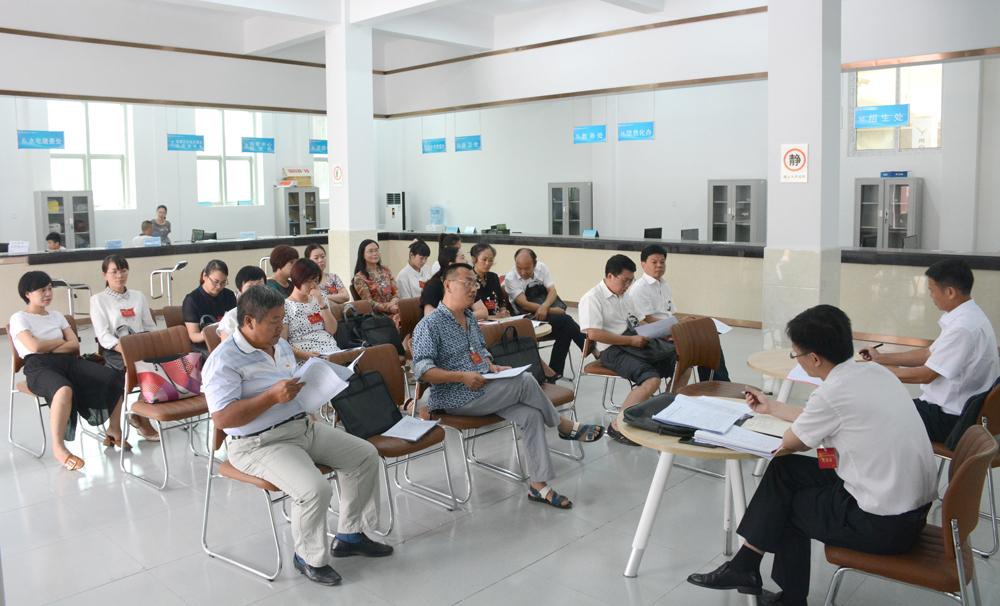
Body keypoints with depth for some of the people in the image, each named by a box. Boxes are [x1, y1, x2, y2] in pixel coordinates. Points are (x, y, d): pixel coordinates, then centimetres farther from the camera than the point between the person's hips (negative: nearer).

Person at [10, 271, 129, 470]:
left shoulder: (57, 316, 24)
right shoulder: (18, 318, 7)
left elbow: (75, 345, 12)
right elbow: (35, 347, -10)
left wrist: (49, 348, -3)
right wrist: (61, 341, 5)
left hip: (68, 362, 6)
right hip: (39, 366, -6)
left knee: (115, 378, -18)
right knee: (64, 389, -43)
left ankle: (114, 430, 0)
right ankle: (58, 447, -33)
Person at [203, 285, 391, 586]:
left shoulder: (281, 346, 11)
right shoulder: (225, 360, -16)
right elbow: (221, 418, -23)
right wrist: (273, 396, -28)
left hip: (303, 426, 9)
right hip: (259, 444, -9)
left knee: (365, 454, 4)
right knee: (315, 489, -29)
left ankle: (349, 535, 17)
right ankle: (310, 557, 0)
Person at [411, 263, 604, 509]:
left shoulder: (470, 317, 15)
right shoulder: (429, 325, -11)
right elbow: (422, 370, -19)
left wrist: (492, 366, 6)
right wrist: (462, 376, -26)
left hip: (485, 390, 8)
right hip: (457, 399, -8)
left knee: (531, 415, -17)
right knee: (525, 381, -21)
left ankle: (538, 486, -15)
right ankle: (566, 427, 2)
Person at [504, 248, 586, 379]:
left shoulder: (541, 268, 3)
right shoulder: (510, 278, -11)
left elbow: (552, 291, -3)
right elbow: (524, 304, -17)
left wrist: (545, 307, -25)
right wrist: (551, 310, -21)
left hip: (546, 314, 5)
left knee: (565, 330, -25)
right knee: (565, 320, -27)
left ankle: (554, 372, -13)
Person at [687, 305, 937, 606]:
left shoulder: (832, 393, -22)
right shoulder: (875, 371, 3)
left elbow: (792, 443, -2)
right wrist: (772, 407, 31)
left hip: (885, 522, -8)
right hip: (913, 505, 8)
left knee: (784, 503, 12)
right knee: (785, 470, 11)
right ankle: (745, 567, 19)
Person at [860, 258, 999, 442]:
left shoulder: (964, 327, -25)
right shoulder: (966, 317, 5)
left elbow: (926, 375, -20)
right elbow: (929, 354, 13)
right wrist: (881, 358, 14)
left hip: (952, 420, -9)